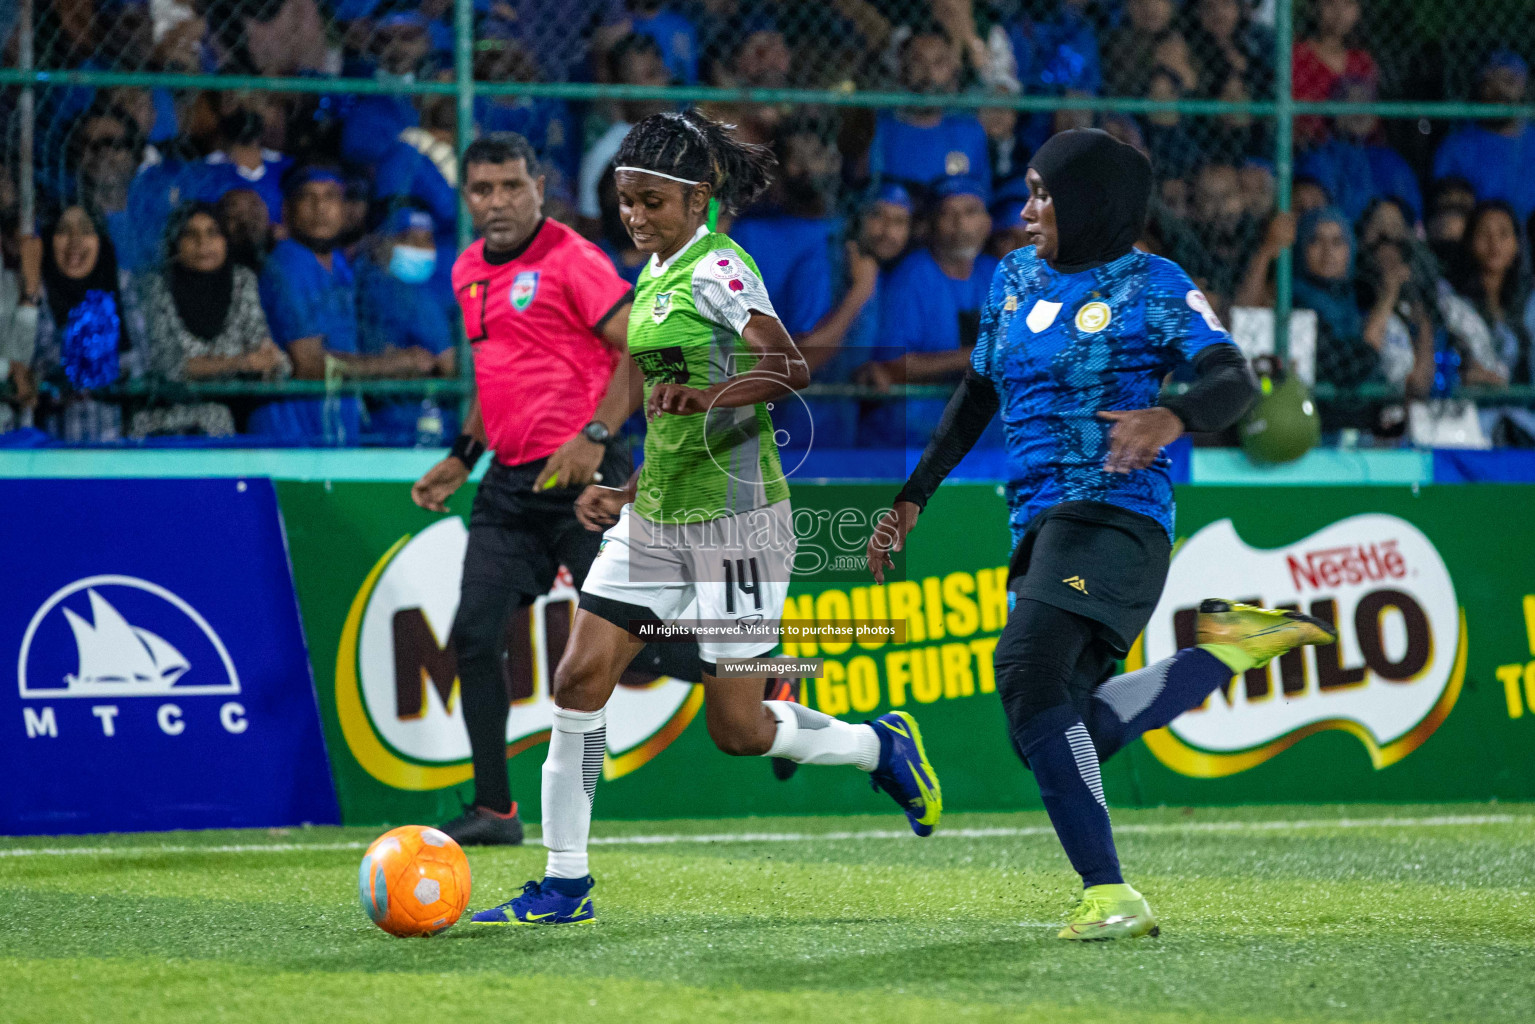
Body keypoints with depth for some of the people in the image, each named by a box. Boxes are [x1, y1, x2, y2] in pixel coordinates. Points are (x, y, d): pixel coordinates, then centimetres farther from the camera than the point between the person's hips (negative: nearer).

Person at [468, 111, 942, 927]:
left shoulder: (717, 269, -13)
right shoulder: (656, 275, 13)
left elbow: (790, 369, -27)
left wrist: (704, 396, -42)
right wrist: (629, 491, 20)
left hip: (733, 518, -8)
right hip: (657, 519, 8)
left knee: (736, 729, -2)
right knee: (579, 678, -3)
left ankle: (882, 747, 25)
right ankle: (564, 885, 3)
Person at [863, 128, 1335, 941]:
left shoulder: (1150, 286, -3)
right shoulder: (1014, 279, 17)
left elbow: (1234, 379, -15)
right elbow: (976, 396, 28)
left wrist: (1172, 417, -36)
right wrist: (913, 498, 24)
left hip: (1116, 514, -8)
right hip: (1039, 525, 8)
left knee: (1028, 670, -27)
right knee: (1072, 736, -1)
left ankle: (1108, 894, -26)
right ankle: (1231, 648, 15)